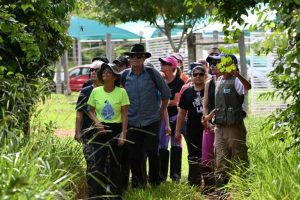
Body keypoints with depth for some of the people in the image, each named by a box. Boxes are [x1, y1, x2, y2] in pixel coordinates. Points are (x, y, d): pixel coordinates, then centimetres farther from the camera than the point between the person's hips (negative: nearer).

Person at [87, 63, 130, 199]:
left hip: (116, 129, -2)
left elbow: (124, 114, -4)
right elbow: (91, 111, 9)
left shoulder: (121, 92, -6)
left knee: (115, 162, 5)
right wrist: (97, 123, -9)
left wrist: (123, 134, -8)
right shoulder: (96, 92, 1)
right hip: (101, 130, 2)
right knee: (99, 161, -4)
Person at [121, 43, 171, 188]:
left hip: (151, 121, -2)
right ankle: (137, 184, 18)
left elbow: (166, 93, 3)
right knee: (134, 154, 5)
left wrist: (161, 113, 4)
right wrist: (124, 113, 10)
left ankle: (155, 183, 13)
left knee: (152, 152, -2)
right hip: (132, 122, 2)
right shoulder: (124, 75, 1)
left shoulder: (152, 73, -5)